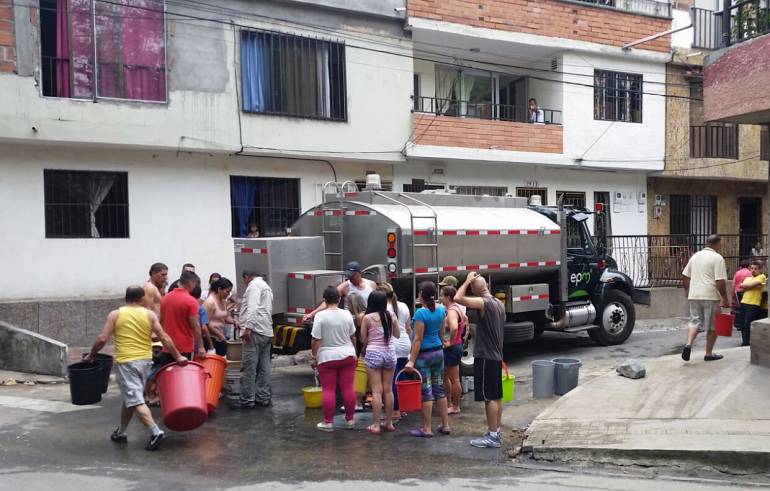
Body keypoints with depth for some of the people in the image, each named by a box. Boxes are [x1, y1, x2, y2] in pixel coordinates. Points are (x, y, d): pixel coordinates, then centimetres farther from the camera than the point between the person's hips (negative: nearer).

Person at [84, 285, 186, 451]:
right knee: (130, 397, 20)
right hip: (145, 360, 4)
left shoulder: (115, 315, -2)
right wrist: (177, 356, 3)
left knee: (135, 400, -6)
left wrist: (91, 355, 9)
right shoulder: (149, 314, 2)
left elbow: (102, 339, -6)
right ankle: (121, 432, 30)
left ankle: (155, 432, -18)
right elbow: (164, 338, -3)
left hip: (126, 361, -4)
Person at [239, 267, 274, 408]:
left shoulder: (254, 285, -4)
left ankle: (247, 400, -4)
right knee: (264, 368, 10)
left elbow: (253, 307, -19)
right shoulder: (266, 286, 25)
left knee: (249, 368, -6)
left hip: (255, 332, -10)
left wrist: (248, 327, -25)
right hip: (267, 332, 10)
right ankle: (263, 398, 13)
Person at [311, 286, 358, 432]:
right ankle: (350, 419, 14)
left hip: (327, 358, -3)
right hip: (347, 356, 4)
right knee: (348, 387, 7)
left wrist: (314, 357, -2)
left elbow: (316, 340, -12)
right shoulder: (347, 314, 1)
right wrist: (353, 351, 24)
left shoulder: (320, 316, -11)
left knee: (328, 390, 1)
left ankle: (328, 422, 5)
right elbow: (353, 336, 10)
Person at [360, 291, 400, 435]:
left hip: (373, 354, -3)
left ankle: (376, 425, 0)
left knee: (376, 391, -1)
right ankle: (389, 423, 18)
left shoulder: (368, 318, -8)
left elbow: (363, 339, -1)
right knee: (388, 390, 11)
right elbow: (397, 334, 12)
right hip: (390, 353, 3)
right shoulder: (391, 316, 1)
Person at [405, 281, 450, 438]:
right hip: (438, 352, 7)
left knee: (426, 392, -1)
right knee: (439, 389, 13)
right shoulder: (441, 309, 3)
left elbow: (418, 339, -19)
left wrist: (411, 361, -17)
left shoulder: (421, 313, -18)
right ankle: (445, 425, 19)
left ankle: (427, 429, 6)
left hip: (424, 354, -7)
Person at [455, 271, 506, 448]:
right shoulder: (499, 304, 10)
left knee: (489, 397, -5)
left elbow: (458, 298, -25)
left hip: (485, 357, -9)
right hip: (496, 356, 9)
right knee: (496, 396, 13)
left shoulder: (483, 303, -17)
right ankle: (496, 432, 21)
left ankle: (492, 436, -2)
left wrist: (467, 281, -12)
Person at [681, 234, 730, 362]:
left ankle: (688, 344, -11)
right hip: (710, 296, -5)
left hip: (694, 295, 5)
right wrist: (725, 299, -8)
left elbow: (685, 276, 16)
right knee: (712, 326, 7)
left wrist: (687, 290, 29)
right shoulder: (717, 258, -9)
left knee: (695, 321, 12)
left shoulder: (695, 256, 11)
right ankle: (709, 354, 13)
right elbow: (720, 282, -15)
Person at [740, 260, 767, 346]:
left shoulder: (762, 277, 2)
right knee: (742, 325, 6)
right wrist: (754, 286, -7)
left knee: (747, 325, -8)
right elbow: (742, 287, 1)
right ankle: (744, 342, 15)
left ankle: (746, 343, -1)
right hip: (744, 303, 6)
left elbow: (750, 285, -12)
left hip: (754, 304, -6)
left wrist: (745, 285, 6)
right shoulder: (748, 278, 21)